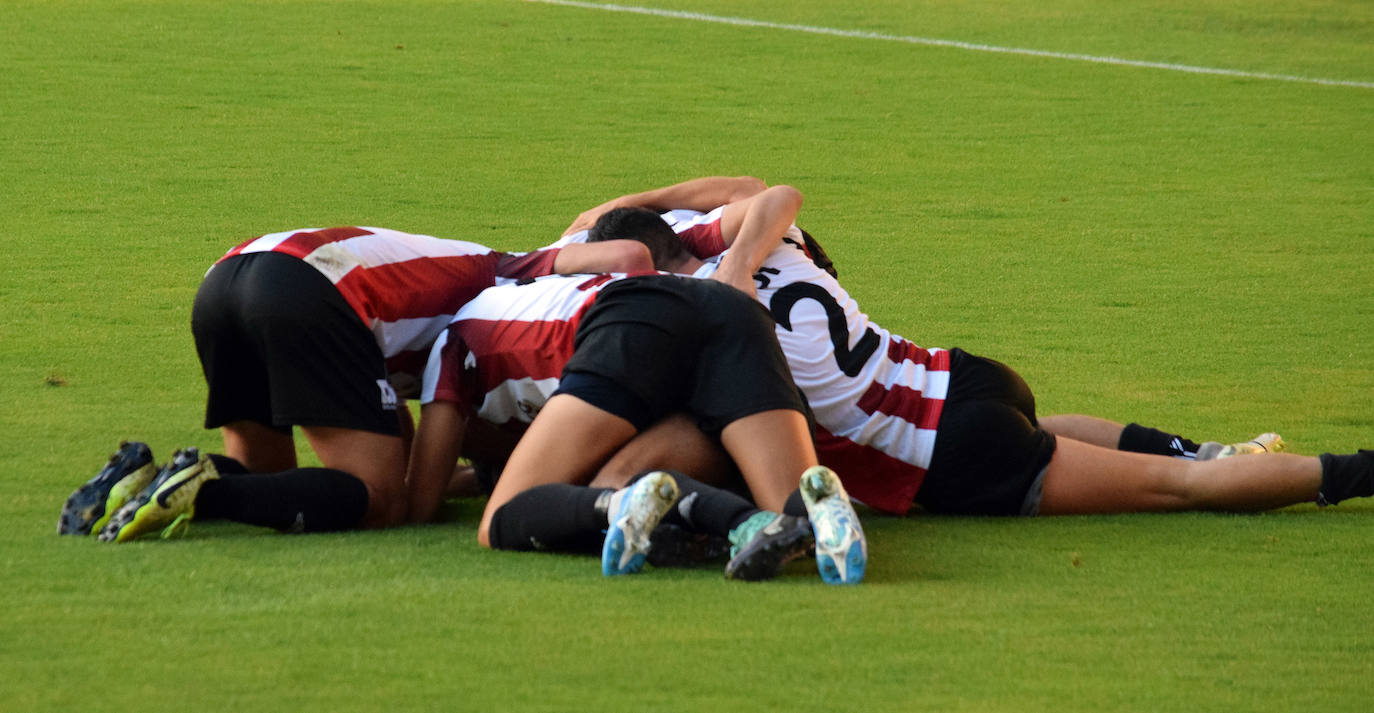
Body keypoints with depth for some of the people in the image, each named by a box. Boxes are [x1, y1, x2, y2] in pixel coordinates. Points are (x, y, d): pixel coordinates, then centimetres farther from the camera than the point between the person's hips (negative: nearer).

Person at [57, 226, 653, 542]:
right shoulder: (519, 277, 22)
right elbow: (627, 257, 5)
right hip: (308, 295, -8)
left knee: (267, 479, 24)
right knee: (377, 503, -5)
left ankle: (142, 478, -3)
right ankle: (203, 491, -23)